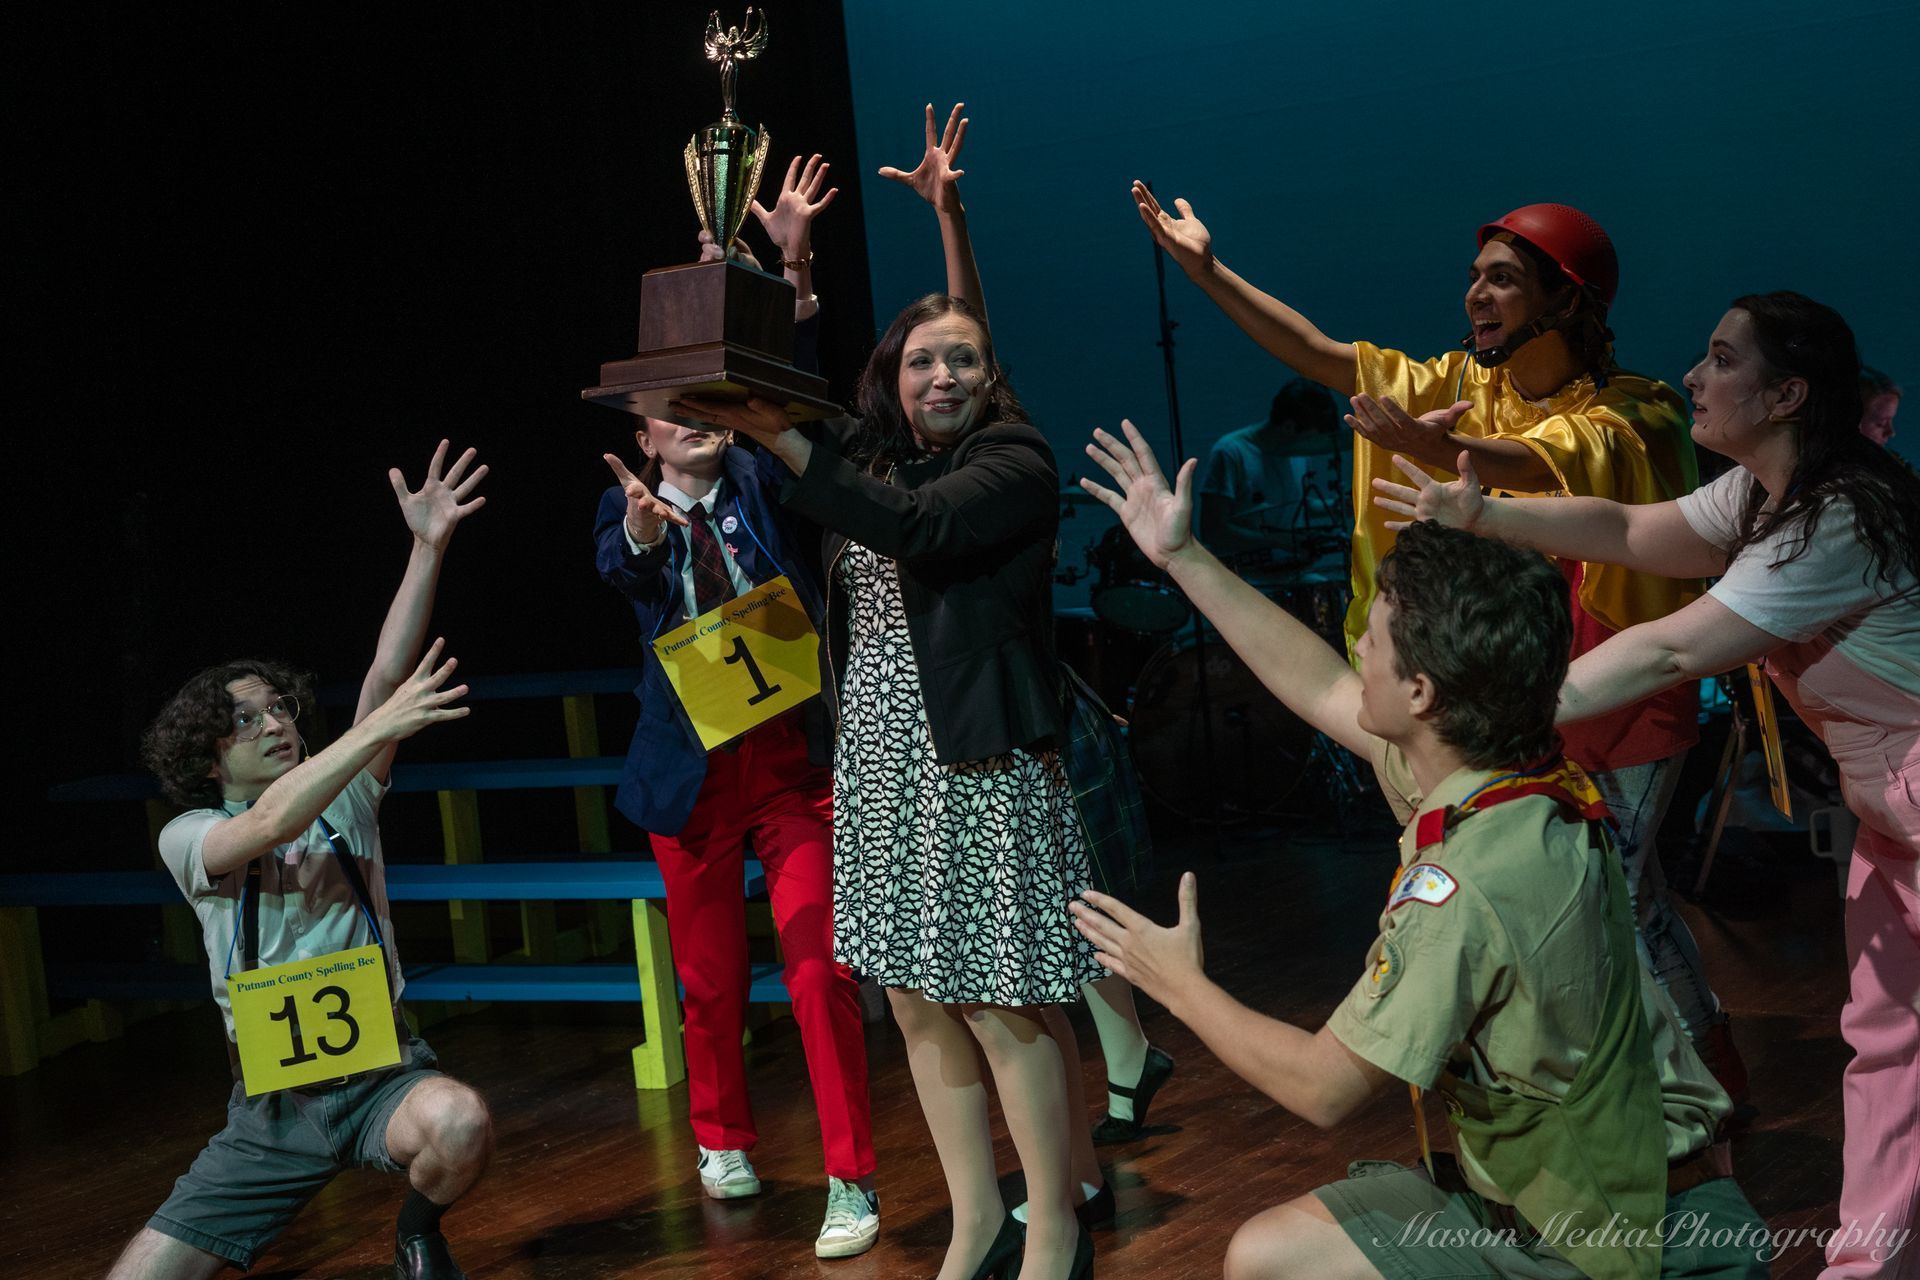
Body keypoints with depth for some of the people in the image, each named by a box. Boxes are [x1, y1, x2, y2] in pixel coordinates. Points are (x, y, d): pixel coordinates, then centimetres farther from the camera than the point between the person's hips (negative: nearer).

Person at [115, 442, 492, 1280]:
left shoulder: (343, 798, 5)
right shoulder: (188, 837, 0)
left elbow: (385, 675, -8)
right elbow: (269, 824, -23)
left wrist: (428, 548, -19)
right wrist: (384, 727, -32)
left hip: (379, 1070, 0)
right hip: (273, 1100, 0)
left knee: (460, 1124, -35)